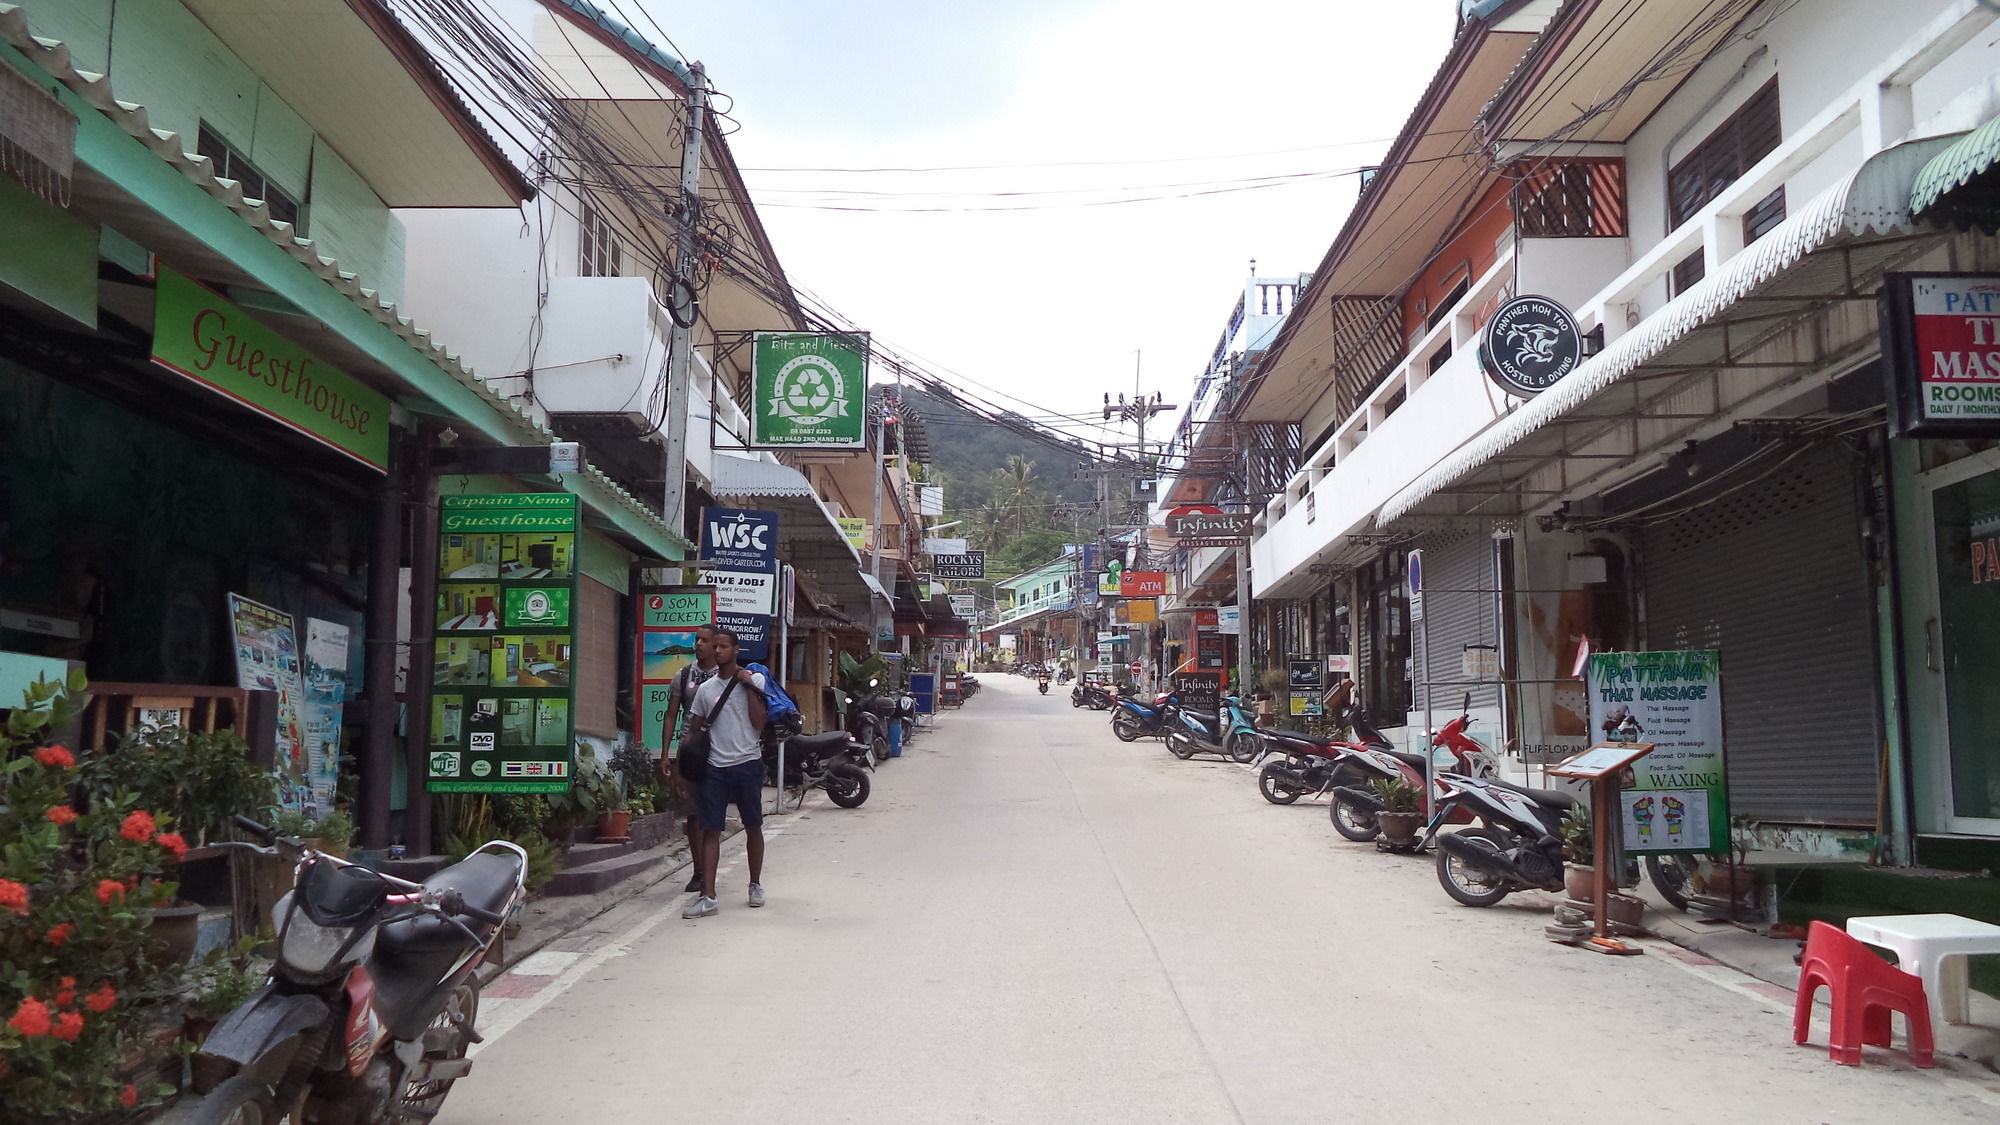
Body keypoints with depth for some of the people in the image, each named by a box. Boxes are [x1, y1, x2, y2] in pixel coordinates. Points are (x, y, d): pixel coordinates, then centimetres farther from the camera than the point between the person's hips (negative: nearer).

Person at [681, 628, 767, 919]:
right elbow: (693, 731, 14)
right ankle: (707, 897, -5)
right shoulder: (705, 688, 10)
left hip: (747, 764, -2)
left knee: (753, 827, 10)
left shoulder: (753, 680, 1)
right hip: (715, 767, 2)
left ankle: (755, 885, 26)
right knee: (710, 830, -4)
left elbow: (758, 723, -8)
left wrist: (749, 687, -10)